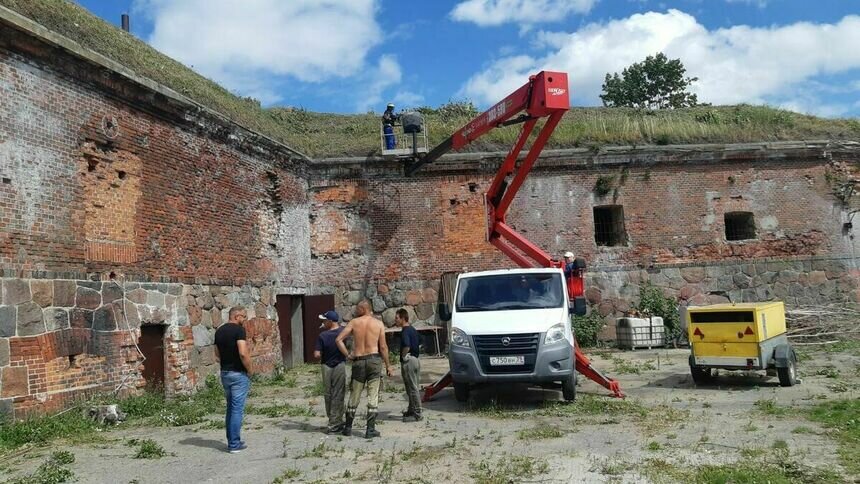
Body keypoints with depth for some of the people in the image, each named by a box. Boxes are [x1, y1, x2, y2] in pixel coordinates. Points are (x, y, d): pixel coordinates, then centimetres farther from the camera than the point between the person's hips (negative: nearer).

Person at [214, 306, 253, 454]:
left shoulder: (219, 331, 9)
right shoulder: (239, 329, -14)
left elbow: (217, 356, 14)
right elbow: (243, 353, -23)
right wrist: (250, 369, -10)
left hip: (224, 373, 7)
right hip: (238, 374, -7)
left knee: (230, 408, 16)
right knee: (237, 409, -2)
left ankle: (232, 441, 21)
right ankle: (235, 444, 1)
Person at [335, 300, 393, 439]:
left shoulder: (354, 322, 1)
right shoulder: (379, 324, 1)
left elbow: (338, 340, -5)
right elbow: (383, 347, -2)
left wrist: (348, 355, 3)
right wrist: (388, 364, 6)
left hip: (358, 361, 1)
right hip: (374, 360, -1)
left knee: (354, 396, 12)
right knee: (373, 396, 3)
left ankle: (348, 427, 20)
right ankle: (370, 429, 2)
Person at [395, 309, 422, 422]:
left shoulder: (405, 331, -16)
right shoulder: (413, 330, 13)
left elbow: (407, 346, -32)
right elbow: (420, 342, 25)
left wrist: (403, 356, -15)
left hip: (408, 361, -10)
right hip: (416, 359, 10)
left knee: (412, 389, -5)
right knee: (413, 388, 16)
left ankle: (417, 414, -1)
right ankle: (411, 411, 27)